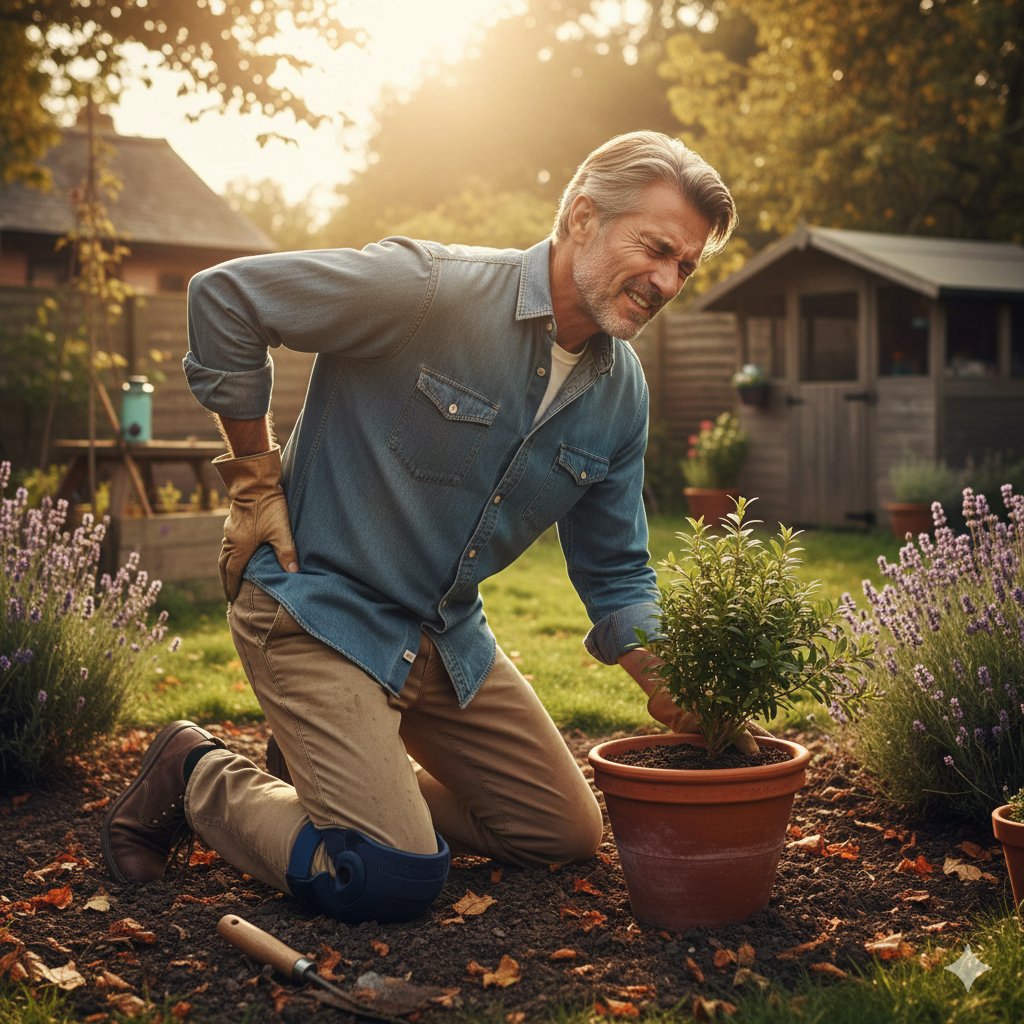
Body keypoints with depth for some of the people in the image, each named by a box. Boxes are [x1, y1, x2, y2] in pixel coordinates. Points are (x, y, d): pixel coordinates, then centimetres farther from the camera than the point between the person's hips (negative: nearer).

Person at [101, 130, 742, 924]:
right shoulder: (432, 290, -22)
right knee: (394, 879, -17)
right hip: (319, 608, -7)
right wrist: (256, 478, -12)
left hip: (448, 634, 8)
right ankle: (199, 776, 9)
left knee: (567, 836, 11)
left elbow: (615, 575, 8)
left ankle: (325, 774, 23)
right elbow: (223, 295, -17)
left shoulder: (622, 394, 0)